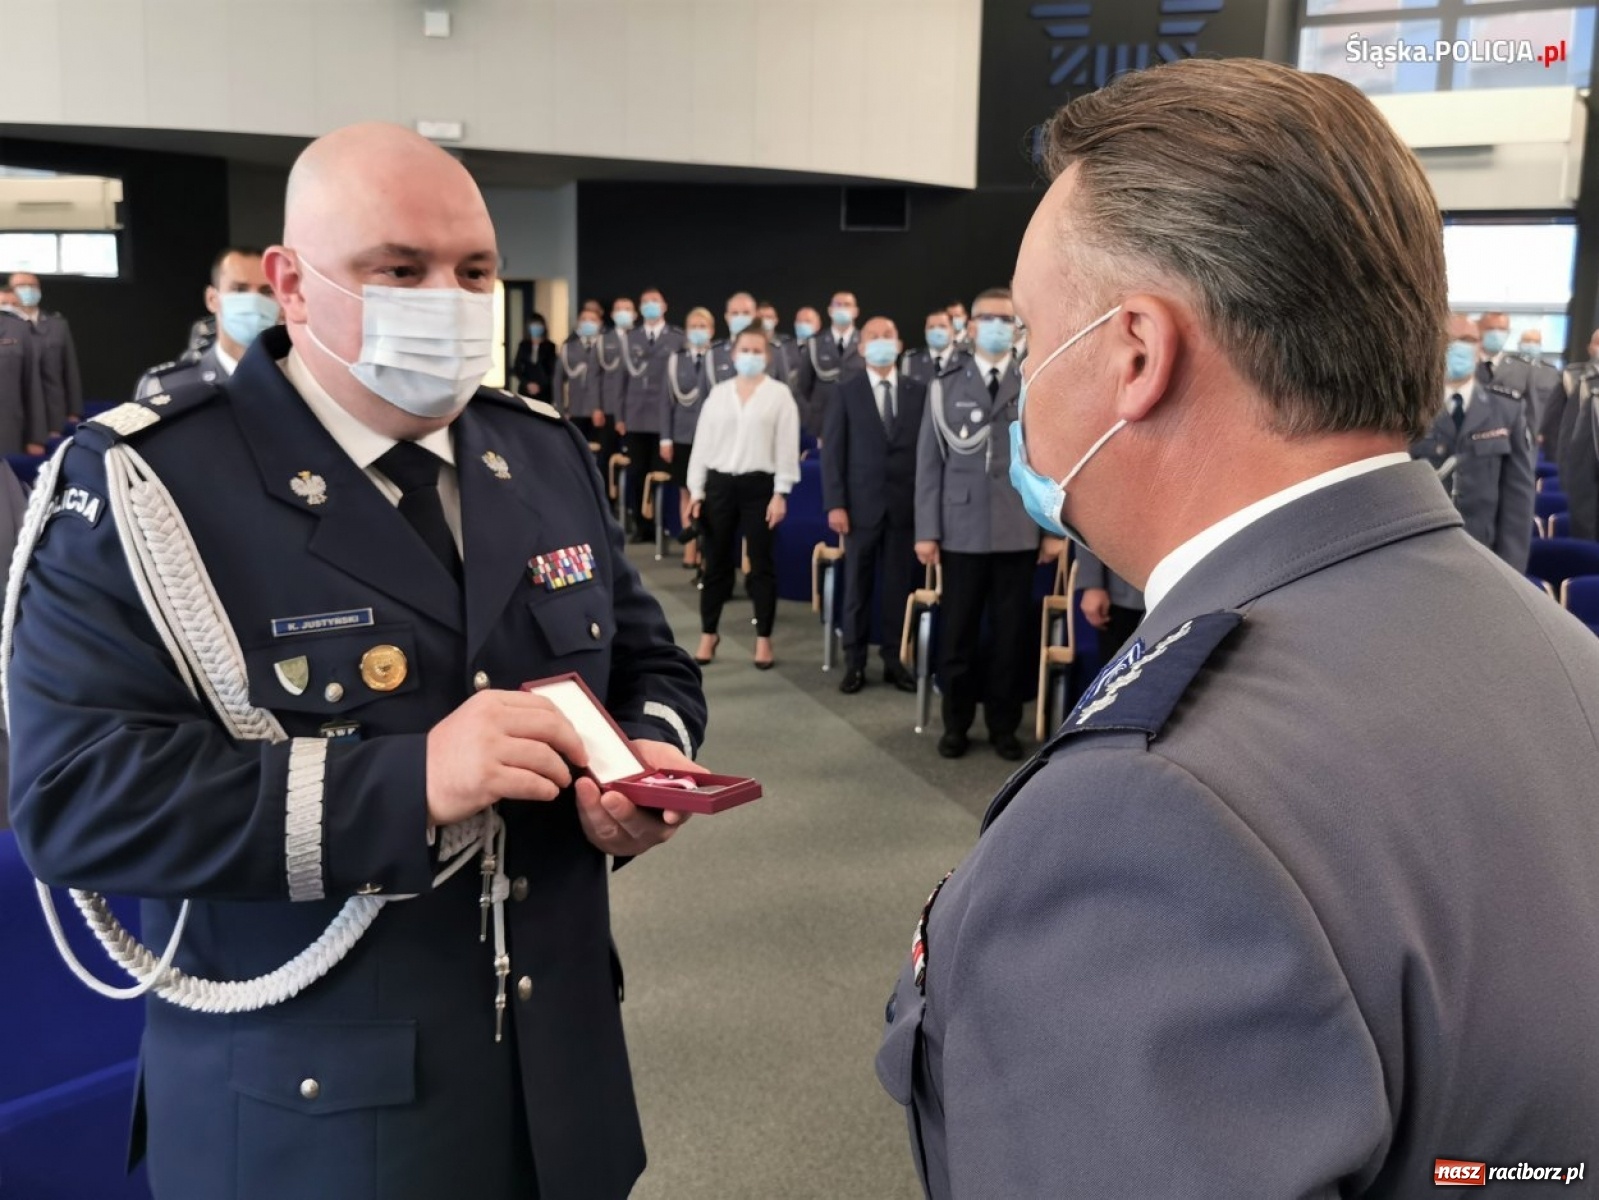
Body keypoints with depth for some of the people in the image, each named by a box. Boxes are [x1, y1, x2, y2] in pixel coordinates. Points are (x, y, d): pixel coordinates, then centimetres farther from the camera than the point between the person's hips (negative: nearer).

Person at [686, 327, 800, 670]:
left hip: (759, 485, -2)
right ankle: (708, 634, 21)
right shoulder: (718, 393, 7)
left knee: (761, 564, 4)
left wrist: (780, 493, -10)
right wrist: (696, 492, 3)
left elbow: (787, 447, -4)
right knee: (716, 563, 9)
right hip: (719, 483, 3)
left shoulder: (779, 394, -1)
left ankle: (763, 639, 14)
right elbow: (702, 443, 7)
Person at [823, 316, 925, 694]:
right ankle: (855, 663, 13)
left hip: (907, 505, 1)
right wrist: (835, 504, -8)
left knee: (900, 586, 5)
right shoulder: (847, 392, 3)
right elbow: (832, 451, 0)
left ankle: (894, 661, 15)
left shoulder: (919, 391, 7)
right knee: (857, 587, 4)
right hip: (862, 504, -1)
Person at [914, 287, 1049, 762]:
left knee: (1011, 632, 7)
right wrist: (927, 530, -2)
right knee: (957, 632, 6)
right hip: (962, 530, 0)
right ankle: (956, 725, 20)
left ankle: (1003, 726, 21)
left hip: (1019, 531, 0)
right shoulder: (946, 385, 6)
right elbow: (929, 461, 3)